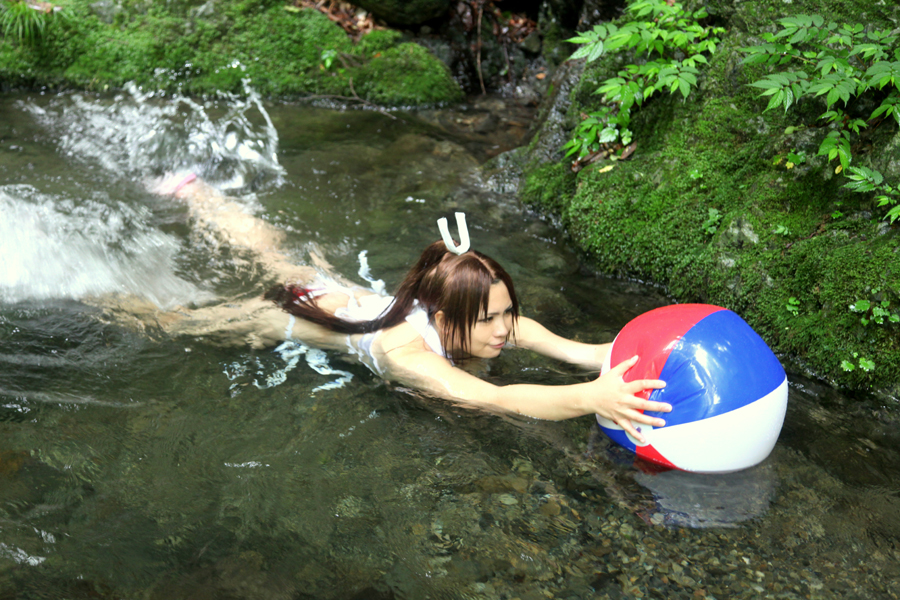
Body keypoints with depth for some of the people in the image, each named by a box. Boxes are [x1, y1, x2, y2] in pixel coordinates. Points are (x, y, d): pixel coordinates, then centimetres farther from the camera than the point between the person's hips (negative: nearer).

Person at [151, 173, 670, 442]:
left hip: (344, 290, 6)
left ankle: (194, 191, 54)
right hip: (294, 313, -6)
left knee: (266, 250, 32)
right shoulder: (405, 351, -46)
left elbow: (576, 350, -38)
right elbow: (494, 399, -62)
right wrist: (591, 397, -73)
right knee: (168, 324, 15)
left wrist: (629, 354, -55)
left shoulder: (501, 322, -28)